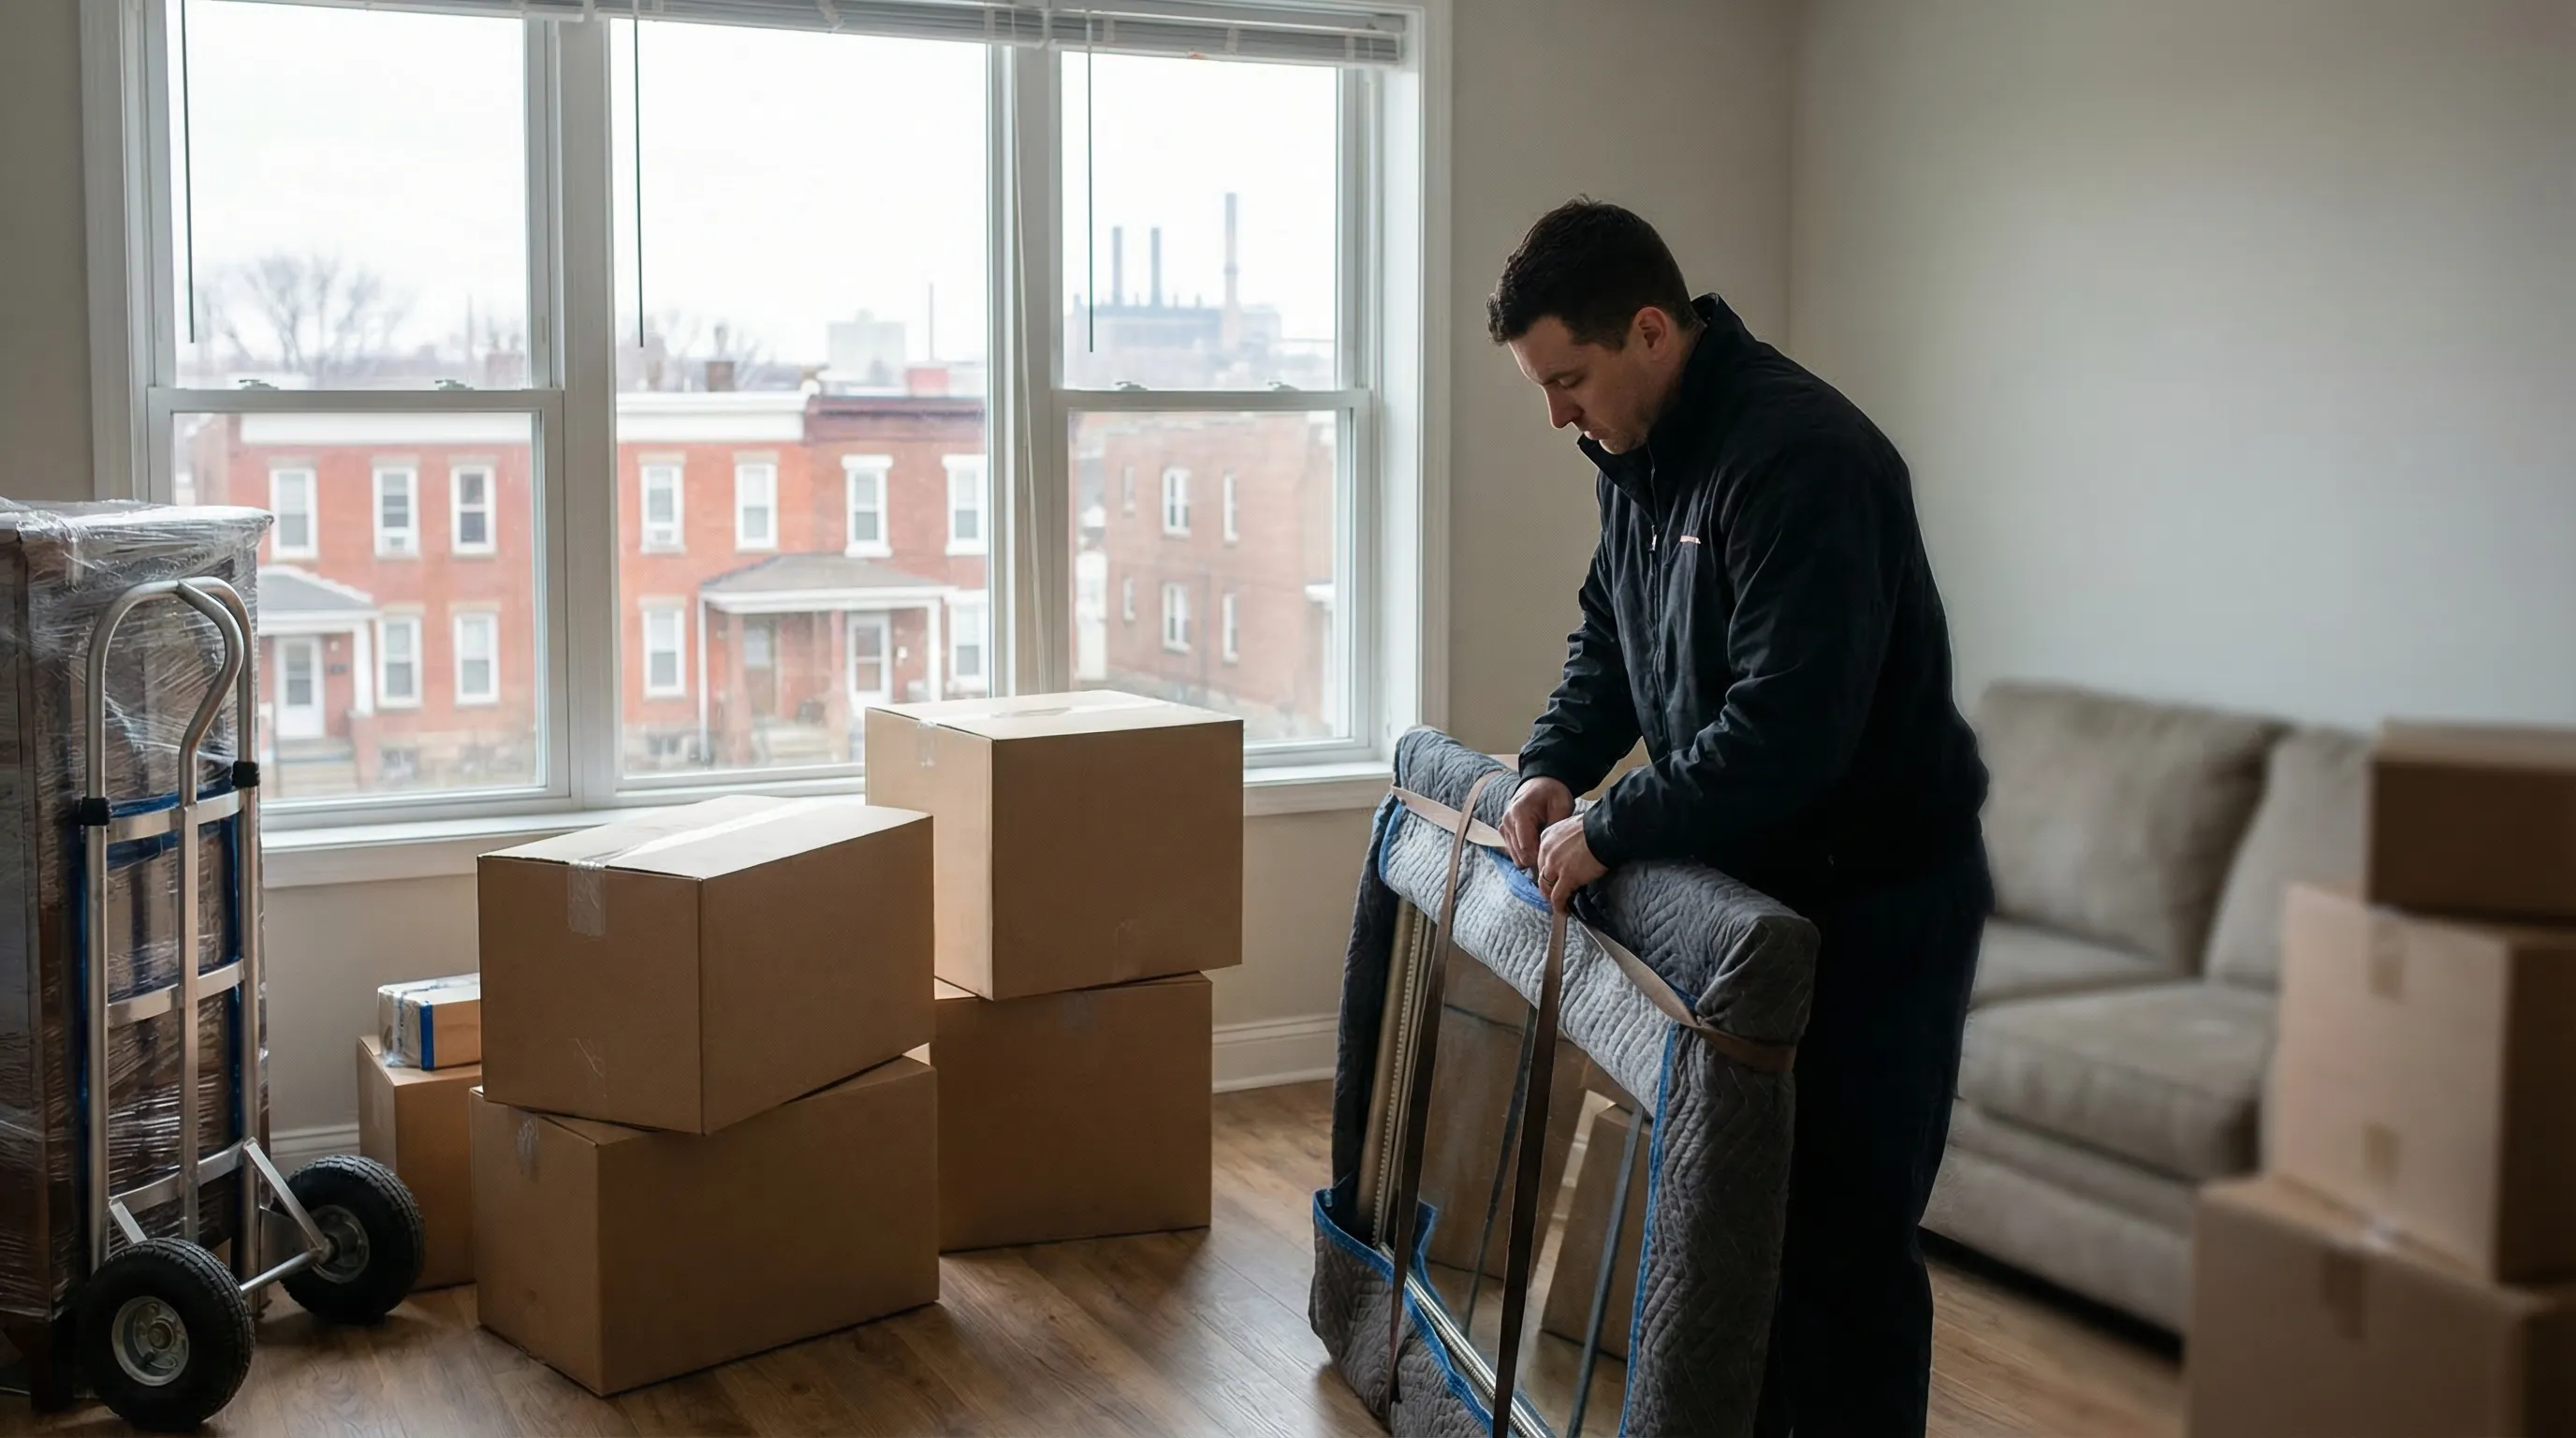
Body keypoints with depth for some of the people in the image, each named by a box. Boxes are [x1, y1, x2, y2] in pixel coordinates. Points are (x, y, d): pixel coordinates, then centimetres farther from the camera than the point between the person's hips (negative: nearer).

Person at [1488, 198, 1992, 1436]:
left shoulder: (1798, 459, -26)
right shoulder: (1638, 451, 5)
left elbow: (1789, 727, -31)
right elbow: (1610, 634, 18)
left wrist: (1610, 831, -22)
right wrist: (1554, 765, 0)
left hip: (1880, 903, -9)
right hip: (1748, 879, 9)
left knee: (1846, 1234, -2)